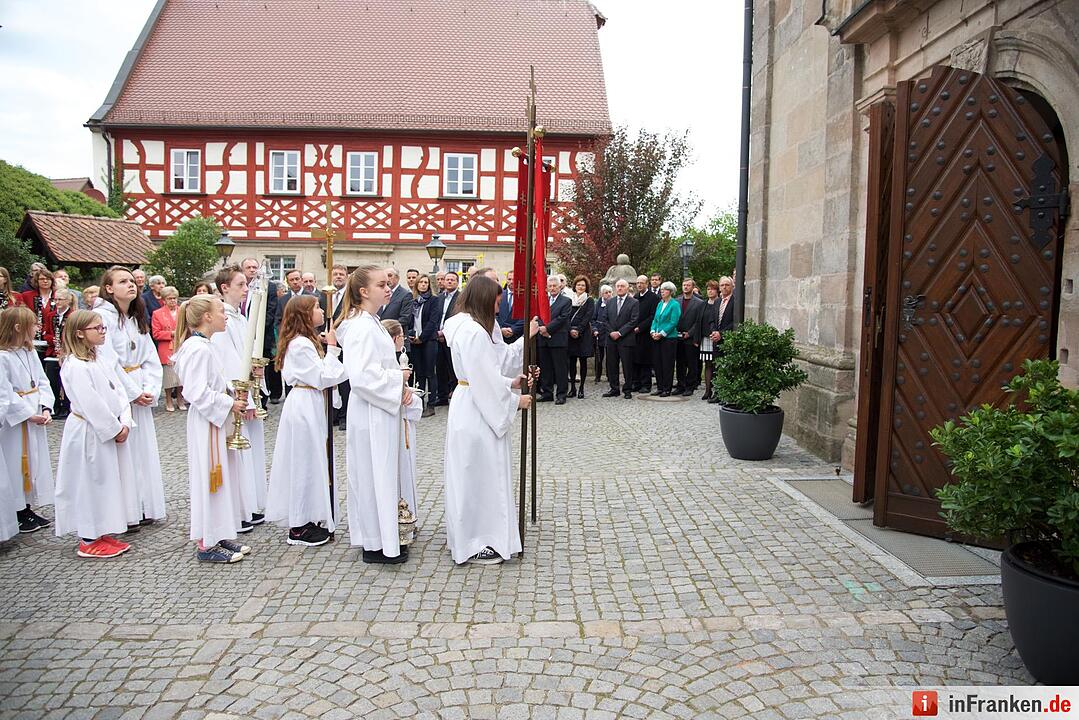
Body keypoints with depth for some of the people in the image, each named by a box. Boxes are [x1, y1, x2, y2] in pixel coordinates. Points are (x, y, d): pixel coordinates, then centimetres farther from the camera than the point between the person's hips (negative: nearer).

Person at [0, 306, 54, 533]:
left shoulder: (30, 353, 7)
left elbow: (43, 383, 7)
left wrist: (46, 409, -6)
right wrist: (29, 414, -18)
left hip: (36, 418, 8)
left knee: (35, 461, 14)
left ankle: (28, 509, 27)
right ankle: (19, 514, 16)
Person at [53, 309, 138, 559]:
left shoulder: (101, 360, 10)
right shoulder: (75, 366, -17)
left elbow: (118, 392, 7)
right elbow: (91, 403, -21)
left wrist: (125, 423, -4)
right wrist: (115, 429, -15)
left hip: (112, 431, 9)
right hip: (90, 434, -9)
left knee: (110, 482, 15)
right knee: (91, 484, 2)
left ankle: (103, 533, 27)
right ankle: (89, 541, 14)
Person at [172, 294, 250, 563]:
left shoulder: (202, 345, 13)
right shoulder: (198, 349, -19)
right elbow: (197, 393, -24)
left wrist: (234, 395, 6)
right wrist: (229, 404, -16)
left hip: (214, 419, 10)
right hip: (206, 422, -10)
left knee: (220, 478, 15)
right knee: (208, 479, -1)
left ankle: (219, 536, 26)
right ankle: (206, 545, 10)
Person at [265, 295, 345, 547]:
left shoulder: (306, 341, 15)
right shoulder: (301, 344, -17)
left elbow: (319, 375, 14)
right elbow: (322, 378, -19)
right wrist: (332, 349, -16)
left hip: (310, 405, 10)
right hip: (305, 405, -10)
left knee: (311, 461, 15)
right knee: (306, 462, -2)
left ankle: (308, 520, 25)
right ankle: (299, 528, 10)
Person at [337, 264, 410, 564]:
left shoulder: (371, 323, 12)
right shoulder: (362, 328, -20)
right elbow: (362, 376, -28)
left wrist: (401, 388, 2)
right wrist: (399, 378, -16)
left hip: (381, 410, 10)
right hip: (371, 415, -10)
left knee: (380, 475, 16)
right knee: (376, 475, 0)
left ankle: (382, 538, 29)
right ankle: (376, 545, 13)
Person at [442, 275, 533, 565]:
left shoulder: (463, 326, 11)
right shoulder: (475, 332, -21)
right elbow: (486, 380, -21)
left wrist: (509, 383, 10)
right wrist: (515, 401, -9)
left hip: (468, 407, 10)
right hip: (477, 413, -10)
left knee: (471, 474, 19)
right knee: (478, 474, 1)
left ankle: (464, 534, 32)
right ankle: (475, 544, 13)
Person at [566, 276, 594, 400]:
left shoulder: (589, 301, 4)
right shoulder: (570, 300, 10)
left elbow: (588, 317, -6)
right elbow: (567, 316, 4)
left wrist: (578, 330, -14)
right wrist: (571, 330, -10)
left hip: (584, 334, -2)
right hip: (571, 334, 2)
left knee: (583, 361, 0)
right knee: (572, 361, 3)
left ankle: (581, 388, 5)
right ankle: (572, 388, 9)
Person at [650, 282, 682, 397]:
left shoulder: (675, 305, -7)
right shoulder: (660, 304, 14)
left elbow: (673, 322, -13)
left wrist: (661, 334, -16)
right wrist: (653, 331, -1)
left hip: (669, 337, -7)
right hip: (657, 338, 7)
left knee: (667, 364, -2)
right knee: (657, 362, 7)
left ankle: (667, 389, 5)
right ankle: (659, 387, 16)